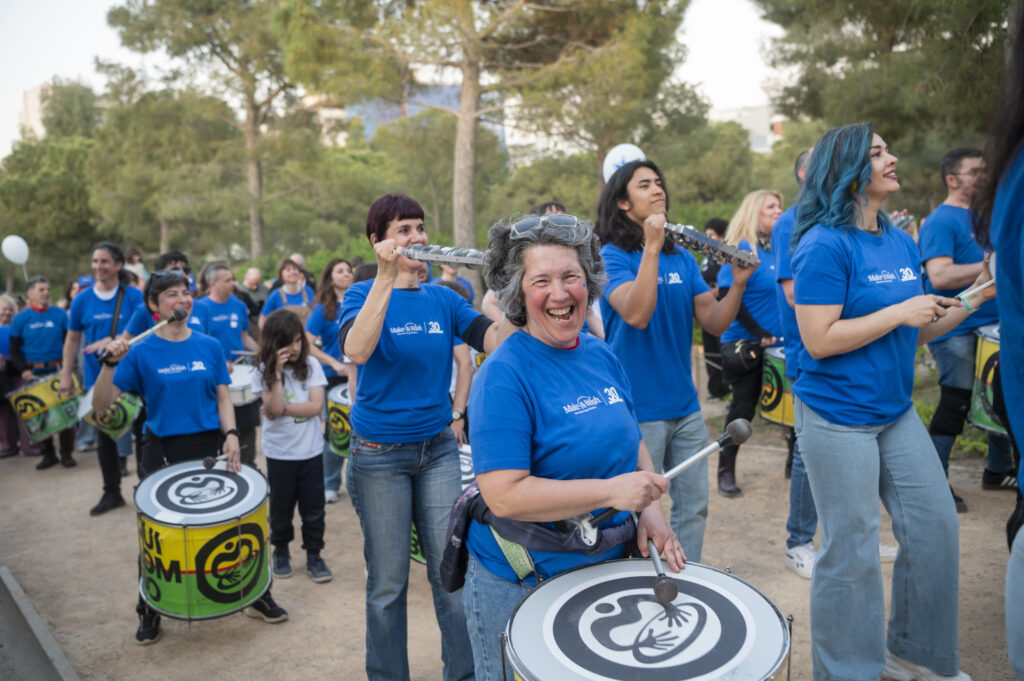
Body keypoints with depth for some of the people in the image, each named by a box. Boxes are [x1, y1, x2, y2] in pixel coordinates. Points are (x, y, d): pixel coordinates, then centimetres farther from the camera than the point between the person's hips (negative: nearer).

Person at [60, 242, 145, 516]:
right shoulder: (82, 300, 4)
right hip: (97, 380, 3)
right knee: (104, 438, 11)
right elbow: (72, 340, 11)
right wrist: (65, 375, 8)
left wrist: (111, 341, -26)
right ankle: (111, 493, 24)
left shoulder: (135, 296, -4)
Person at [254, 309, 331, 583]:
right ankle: (280, 551, 36)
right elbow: (274, 410, -19)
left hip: (311, 451, 1)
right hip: (279, 454, 0)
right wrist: (277, 373, -23)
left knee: (313, 509, 8)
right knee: (281, 508, 14)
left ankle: (314, 555, 24)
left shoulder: (311, 365, -5)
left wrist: (282, 408, -16)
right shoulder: (264, 372, -7)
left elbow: (316, 406, -12)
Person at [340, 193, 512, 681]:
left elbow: (496, 339, -10)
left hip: (438, 448, 3)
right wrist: (386, 276, -29)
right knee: (388, 582, 8)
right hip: (379, 454, -3)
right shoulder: (363, 295, -3)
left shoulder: (443, 299, 5)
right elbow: (357, 351, -25)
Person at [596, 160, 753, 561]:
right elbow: (636, 314, -25)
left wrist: (739, 284, -12)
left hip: (685, 406, 6)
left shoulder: (682, 258, 9)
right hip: (638, 411, -6)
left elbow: (714, 322, 5)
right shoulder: (613, 256, -8)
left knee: (694, 507, 15)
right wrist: (651, 246, -25)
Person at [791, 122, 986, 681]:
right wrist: (900, 312, -18)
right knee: (851, 550, 3)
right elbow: (819, 340, -21)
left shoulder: (902, 243, 9)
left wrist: (971, 302, 4)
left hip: (895, 410, 8)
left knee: (936, 526, 13)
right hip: (837, 418, -8)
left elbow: (913, 333, 16)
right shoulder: (825, 245, -15)